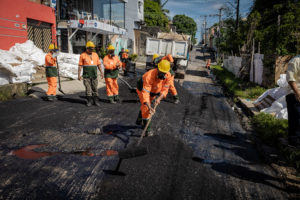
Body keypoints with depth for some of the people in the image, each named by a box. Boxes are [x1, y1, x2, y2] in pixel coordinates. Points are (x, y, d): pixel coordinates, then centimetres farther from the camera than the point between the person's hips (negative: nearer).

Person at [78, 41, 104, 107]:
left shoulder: (95, 55, 8)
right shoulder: (83, 55, -2)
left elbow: (99, 64, 10)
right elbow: (80, 66, -3)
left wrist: (101, 72, 1)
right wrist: (79, 75, -8)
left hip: (94, 75, 3)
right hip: (86, 75, -3)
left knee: (95, 88, 5)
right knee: (88, 88, -1)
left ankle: (95, 101, 12)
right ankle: (89, 101, 7)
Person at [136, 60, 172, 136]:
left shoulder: (168, 76, -27)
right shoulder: (149, 76, -43)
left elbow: (164, 90, -23)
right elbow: (145, 93, -45)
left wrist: (159, 98, -42)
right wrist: (149, 107, -54)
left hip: (154, 91, 6)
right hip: (142, 89, -6)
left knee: (144, 106, 23)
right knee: (146, 108, -15)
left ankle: (139, 121, 47)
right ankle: (147, 129, -4)